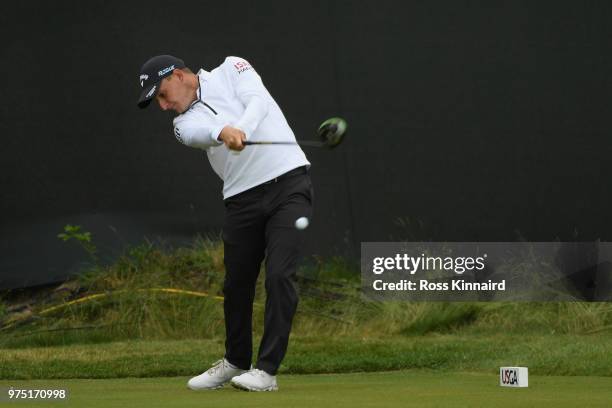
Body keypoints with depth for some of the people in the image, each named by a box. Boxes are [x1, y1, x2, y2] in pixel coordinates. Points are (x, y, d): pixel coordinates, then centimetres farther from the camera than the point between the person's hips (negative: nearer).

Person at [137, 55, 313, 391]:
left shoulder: (231, 70, 8)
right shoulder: (185, 123, 12)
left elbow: (258, 101, -11)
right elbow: (201, 132, -13)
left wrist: (242, 130, -31)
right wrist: (223, 131, -37)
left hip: (288, 183, -5)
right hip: (242, 198, 5)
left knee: (279, 276, -15)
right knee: (236, 284, 9)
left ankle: (266, 370, -14)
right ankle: (236, 362, 32)